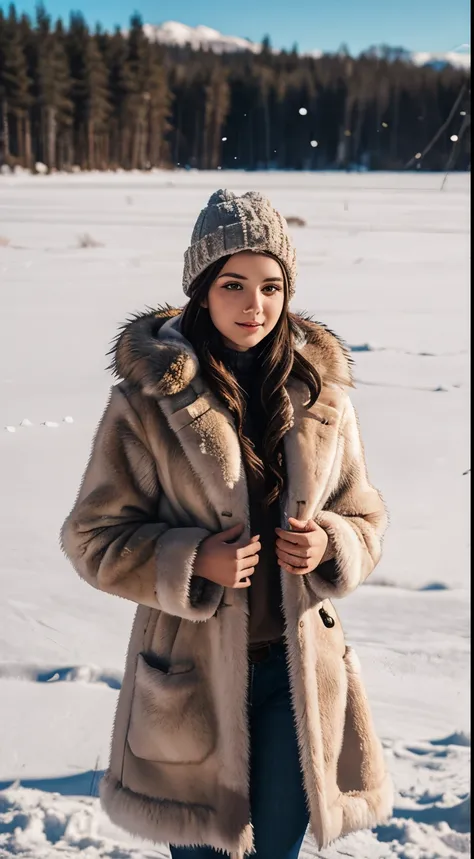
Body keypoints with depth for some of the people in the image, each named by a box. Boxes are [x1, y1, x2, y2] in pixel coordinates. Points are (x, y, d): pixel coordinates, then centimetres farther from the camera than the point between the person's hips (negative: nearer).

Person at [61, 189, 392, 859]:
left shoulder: (321, 393, -2)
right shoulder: (148, 400, -11)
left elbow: (366, 518, 9)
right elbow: (93, 537, -6)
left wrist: (330, 547, -13)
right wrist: (193, 563, -20)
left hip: (297, 671, 3)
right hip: (195, 674, -2)